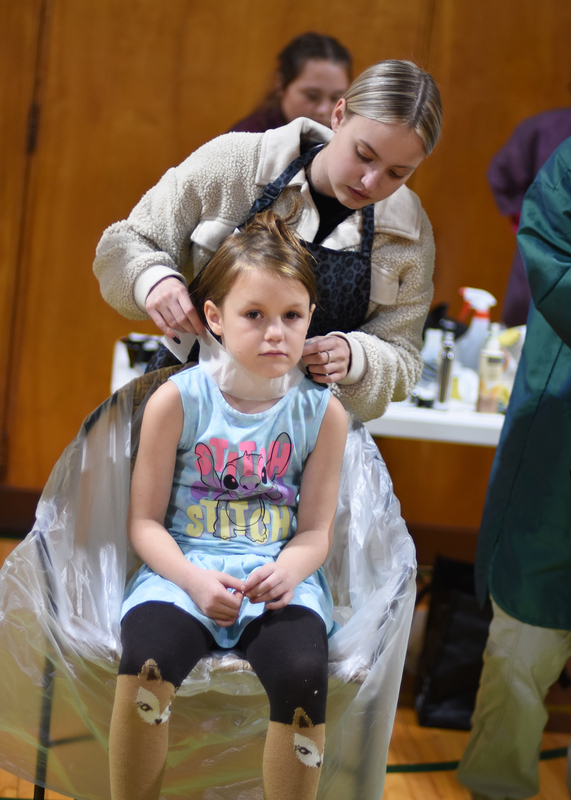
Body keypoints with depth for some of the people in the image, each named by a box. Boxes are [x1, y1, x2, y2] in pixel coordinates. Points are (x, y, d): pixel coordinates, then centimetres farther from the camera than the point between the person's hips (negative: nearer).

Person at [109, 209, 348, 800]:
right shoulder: (176, 401, -2)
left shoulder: (323, 413, 3)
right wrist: (195, 578, -17)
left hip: (278, 573, 1)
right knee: (146, 659, -31)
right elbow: (145, 520, 0)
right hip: (183, 567, -1)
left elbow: (315, 530, 5)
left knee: (302, 672, -31)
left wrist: (287, 571, -17)